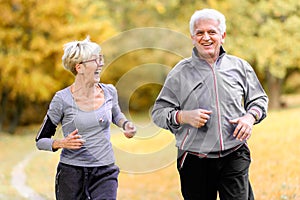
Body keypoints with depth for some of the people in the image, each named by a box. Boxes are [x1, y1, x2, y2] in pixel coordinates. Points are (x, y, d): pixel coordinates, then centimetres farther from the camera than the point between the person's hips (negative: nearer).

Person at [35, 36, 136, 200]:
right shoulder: (62, 99, -8)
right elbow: (40, 141, -2)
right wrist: (62, 143, -21)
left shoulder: (109, 92, 3)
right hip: (71, 174, -2)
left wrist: (125, 124, 6)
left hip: (105, 173, 2)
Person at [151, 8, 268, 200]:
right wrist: (183, 117, -14)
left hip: (235, 157, 1)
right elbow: (158, 112, 4)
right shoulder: (180, 73, 3)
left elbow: (259, 99, 19)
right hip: (195, 162, 0)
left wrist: (250, 116, -3)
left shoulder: (239, 67, 8)